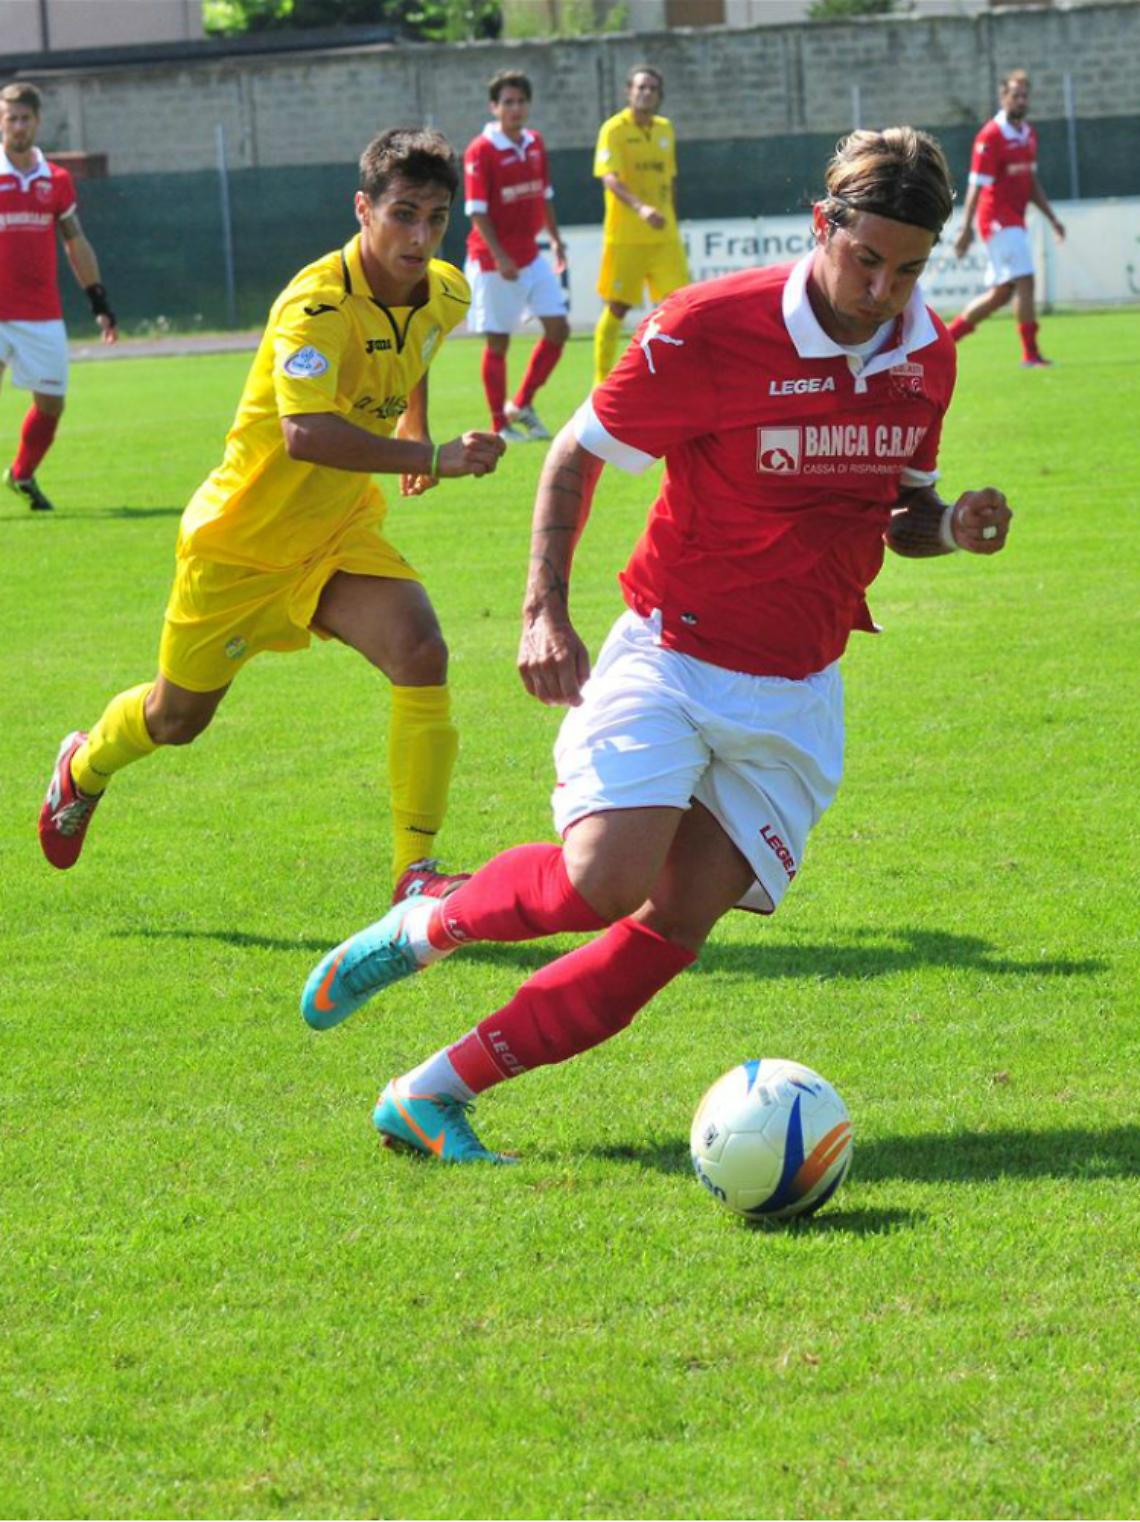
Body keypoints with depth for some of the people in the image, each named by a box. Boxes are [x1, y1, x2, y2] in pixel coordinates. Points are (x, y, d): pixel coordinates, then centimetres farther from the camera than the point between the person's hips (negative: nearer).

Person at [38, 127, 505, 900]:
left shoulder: (447, 295, -6)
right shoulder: (315, 305, -31)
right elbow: (306, 435, -48)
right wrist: (432, 458, -53)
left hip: (341, 535, 5)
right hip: (242, 541, -5)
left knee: (421, 653, -24)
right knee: (176, 718, 16)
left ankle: (417, 871, -19)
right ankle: (85, 767, 51)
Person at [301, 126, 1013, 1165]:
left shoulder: (926, 355, 2)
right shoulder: (711, 330, -15)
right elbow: (578, 454, -4)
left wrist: (952, 527, -6)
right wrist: (544, 610, -14)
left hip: (795, 694, 5)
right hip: (670, 658, -5)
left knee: (678, 923, -7)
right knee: (607, 876, -25)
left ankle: (432, 1096, 1)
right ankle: (422, 929, 7)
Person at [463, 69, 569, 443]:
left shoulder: (535, 143, 6)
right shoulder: (480, 151, -14)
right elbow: (478, 211, -16)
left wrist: (555, 239, 15)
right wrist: (499, 257, -22)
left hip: (531, 255, 7)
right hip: (493, 260, -7)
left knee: (558, 328, 2)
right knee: (498, 341, 0)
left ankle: (521, 405, 17)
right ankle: (500, 426, 9)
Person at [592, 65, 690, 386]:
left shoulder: (666, 129, 11)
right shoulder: (614, 130, -8)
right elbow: (609, 178, -21)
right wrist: (640, 207, -36)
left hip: (664, 236, 5)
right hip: (625, 236, -5)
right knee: (616, 308, 1)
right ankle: (602, 382, 10)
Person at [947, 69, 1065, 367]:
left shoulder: (1028, 135, 13)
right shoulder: (990, 136, -13)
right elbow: (977, 185, -15)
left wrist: (1052, 217, 18)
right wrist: (966, 228, -18)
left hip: (1015, 222, 9)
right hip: (998, 220, -9)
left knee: (1001, 292, 10)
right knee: (1024, 281, -13)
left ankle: (948, 334, 20)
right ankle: (1030, 354, -10)